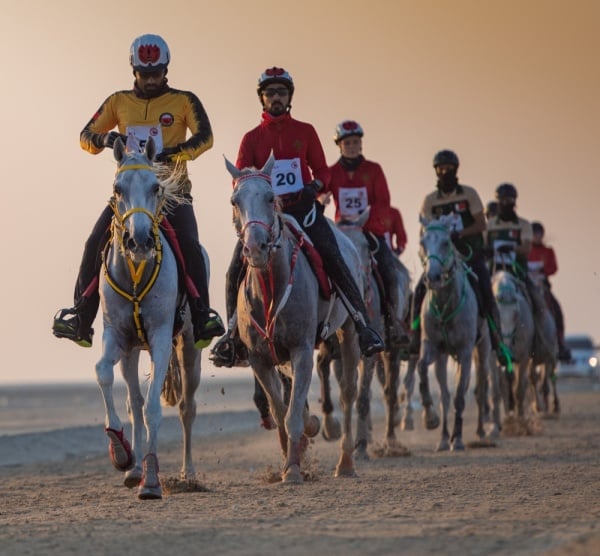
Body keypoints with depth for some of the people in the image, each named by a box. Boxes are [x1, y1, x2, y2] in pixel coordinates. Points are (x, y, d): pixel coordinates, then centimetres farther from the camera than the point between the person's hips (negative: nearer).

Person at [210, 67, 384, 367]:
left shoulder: (305, 132, 9)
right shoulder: (251, 138, 10)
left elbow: (322, 170, 7)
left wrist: (312, 189, -13)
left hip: (303, 208, -1)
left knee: (333, 261, -19)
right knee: (236, 269, -11)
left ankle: (363, 325, -18)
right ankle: (233, 334, 5)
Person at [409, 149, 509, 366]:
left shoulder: (469, 194, 3)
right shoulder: (430, 200, 7)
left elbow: (481, 224, -5)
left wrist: (459, 234, -20)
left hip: (470, 253, -1)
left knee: (485, 292, -18)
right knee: (421, 289, -17)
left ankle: (497, 340, -11)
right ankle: (416, 337, -10)